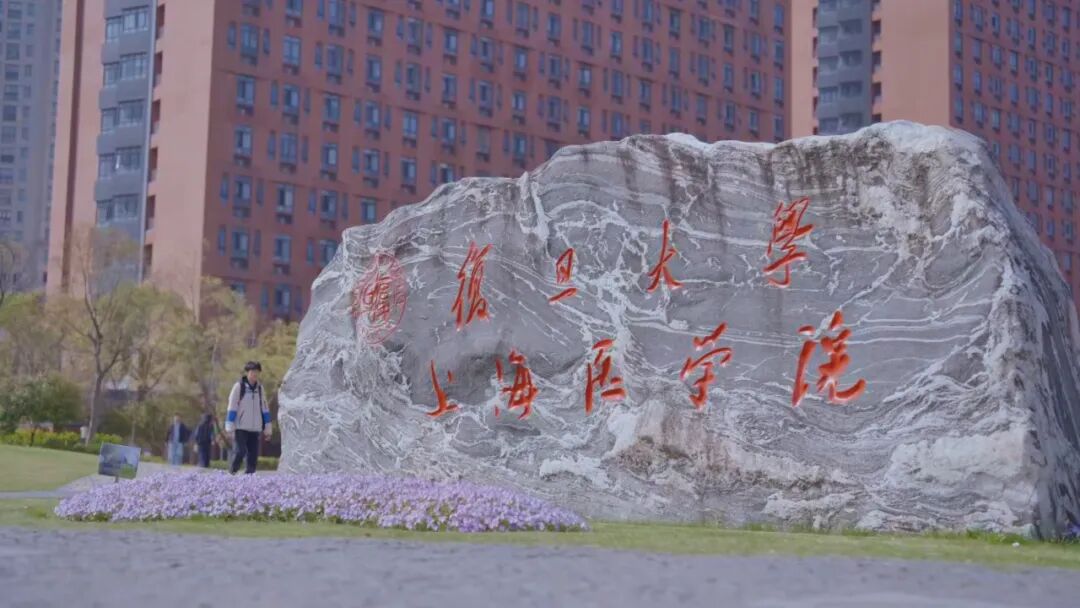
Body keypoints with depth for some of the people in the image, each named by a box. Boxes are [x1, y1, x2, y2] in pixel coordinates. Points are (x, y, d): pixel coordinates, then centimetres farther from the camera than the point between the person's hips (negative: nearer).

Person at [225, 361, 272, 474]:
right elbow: (232, 407, -4)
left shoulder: (259, 388, 12)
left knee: (253, 456, 2)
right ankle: (231, 473, 2)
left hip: (255, 429, 5)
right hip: (241, 428, -5)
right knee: (239, 452, -14)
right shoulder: (239, 386, -2)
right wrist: (230, 426, -9)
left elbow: (264, 409, 16)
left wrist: (268, 428, 13)